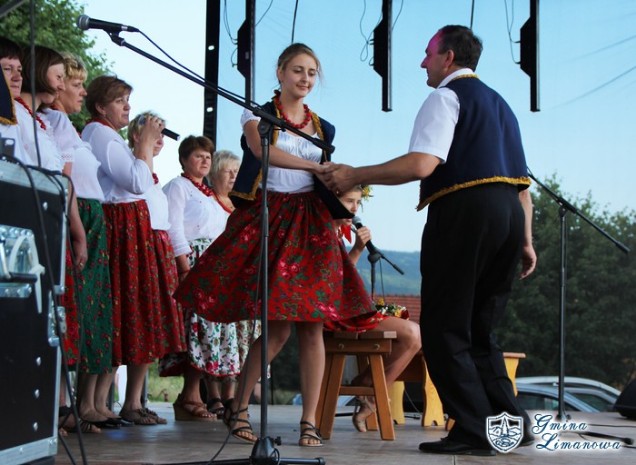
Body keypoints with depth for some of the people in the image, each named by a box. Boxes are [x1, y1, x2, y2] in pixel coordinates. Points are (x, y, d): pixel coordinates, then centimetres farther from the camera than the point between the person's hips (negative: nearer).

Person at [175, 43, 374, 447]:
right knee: (279, 326, -8)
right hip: (266, 222, -4)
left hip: (310, 227, 4)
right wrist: (318, 168, -21)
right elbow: (263, 150, -16)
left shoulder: (323, 128, 17)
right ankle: (238, 407, 10)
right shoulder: (258, 115, 5)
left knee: (312, 325, -4)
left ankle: (310, 421, 0)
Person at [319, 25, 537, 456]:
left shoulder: (446, 96, -1)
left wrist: (355, 176, -10)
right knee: (478, 330, 15)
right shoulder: (498, 102, 25)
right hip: (508, 213, 8)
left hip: (463, 212, -8)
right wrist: (526, 240, 23)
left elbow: (420, 164, -17)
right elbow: (523, 182, 22)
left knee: (445, 329, -2)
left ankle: (474, 431, -7)